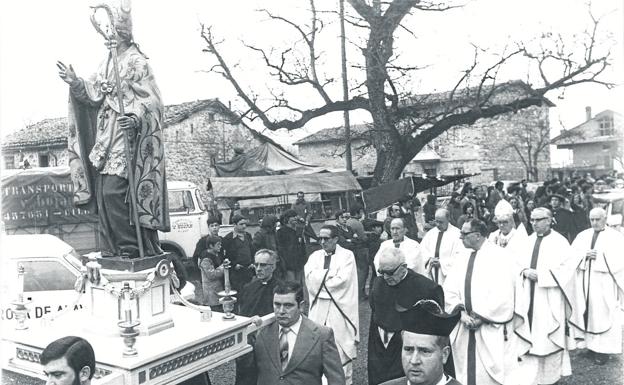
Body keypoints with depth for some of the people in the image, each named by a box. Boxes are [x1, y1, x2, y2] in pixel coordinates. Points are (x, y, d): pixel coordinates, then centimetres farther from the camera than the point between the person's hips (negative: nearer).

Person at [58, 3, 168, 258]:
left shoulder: (136, 61, -5)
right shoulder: (107, 63, 18)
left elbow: (151, 100, -13)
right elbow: (94, 95, 17)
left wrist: (136, 118, -30)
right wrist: (75, 83, 1)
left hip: (126, 136, -8)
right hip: (105, 138, 8)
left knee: (114, 191, -15)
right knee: (103, 193, 6)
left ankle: (129, 249, -5)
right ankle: (111, 251, 14)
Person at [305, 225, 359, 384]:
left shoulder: (347, 255, -1)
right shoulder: (315, 256, 11)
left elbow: (342, 280, -14)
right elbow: (310, 278, -4)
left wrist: (321, 281, -5)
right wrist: (331, 273, -11)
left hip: (340, 308, -3)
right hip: (318, 308, 4)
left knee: (342, 349, -1)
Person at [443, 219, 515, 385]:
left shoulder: (498, 256, -6)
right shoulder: (462, 257, 10)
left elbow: (502, 294, -14)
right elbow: (449, 289, 4)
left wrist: (481, 317, -14)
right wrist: (461, 312, -10)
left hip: (489, 327, -5)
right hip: (463, 327, 5)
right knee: (464, 372, 9)